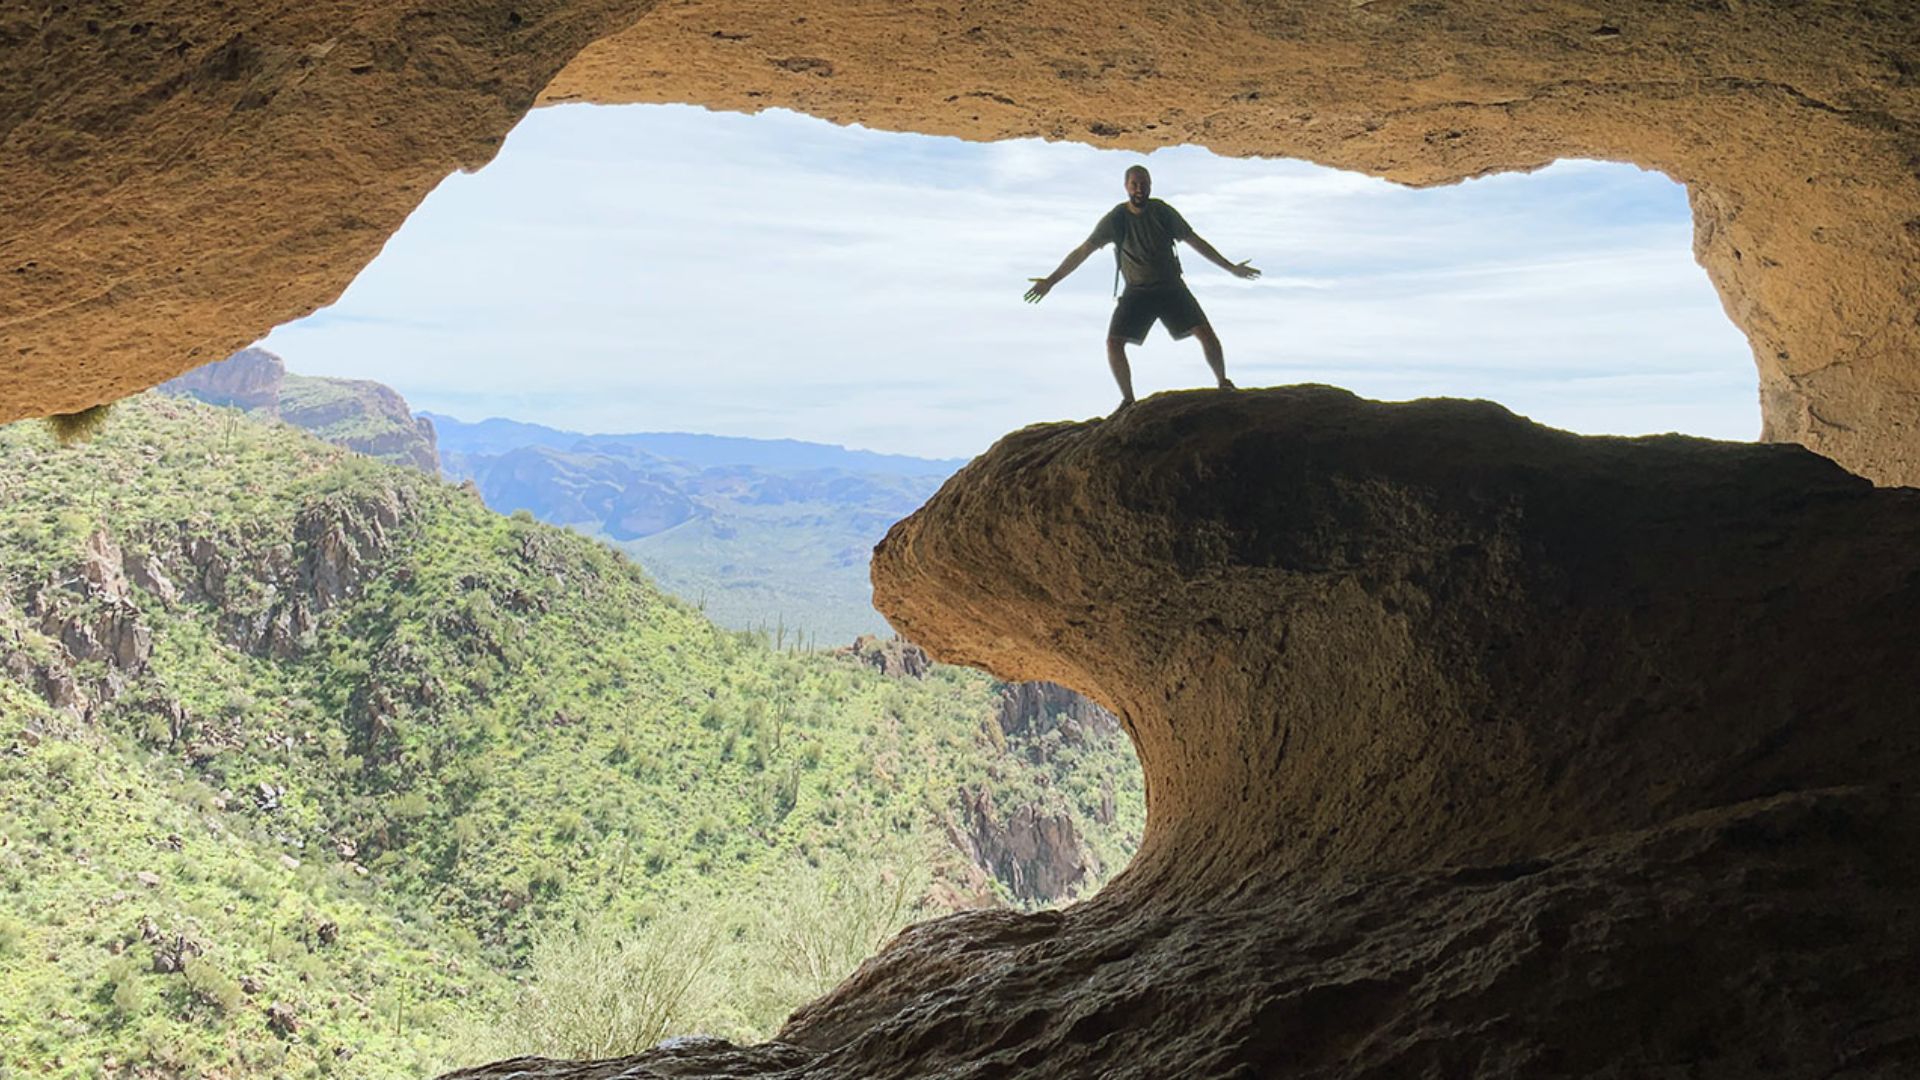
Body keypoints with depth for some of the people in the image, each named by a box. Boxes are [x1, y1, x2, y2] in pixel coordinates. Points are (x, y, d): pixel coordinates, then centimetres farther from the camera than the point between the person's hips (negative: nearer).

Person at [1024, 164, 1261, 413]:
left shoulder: (1162, 212, -6)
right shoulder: (1116, 218, -9)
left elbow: (1195, 241, 4)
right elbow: (1083, 251, -9)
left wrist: (1231, 267, 7)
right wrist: (1051, 280, -16)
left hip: (1171, 288, 0)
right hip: (1137, 292, 0)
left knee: (1206, 333, -12)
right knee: (1114, 342, -16)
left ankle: (1224, 384, 10)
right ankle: (1128, 399, -2)